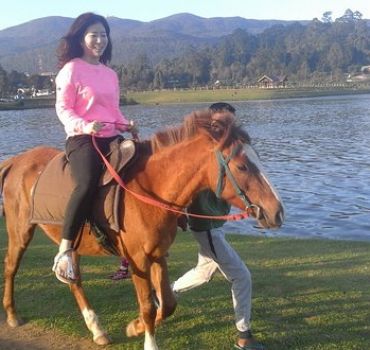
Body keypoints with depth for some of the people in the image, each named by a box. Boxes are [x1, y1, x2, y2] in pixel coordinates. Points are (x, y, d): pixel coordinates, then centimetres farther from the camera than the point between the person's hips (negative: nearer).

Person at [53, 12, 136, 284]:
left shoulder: (110, 74, 18)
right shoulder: (71, 70, 0)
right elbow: (63, 108, -4)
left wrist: (126, 125, 3)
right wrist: (83, 126, -21)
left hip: (112, 137, 7)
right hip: (82, 139, -7)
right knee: (88, 184, -32)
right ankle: (65, 252, -26)